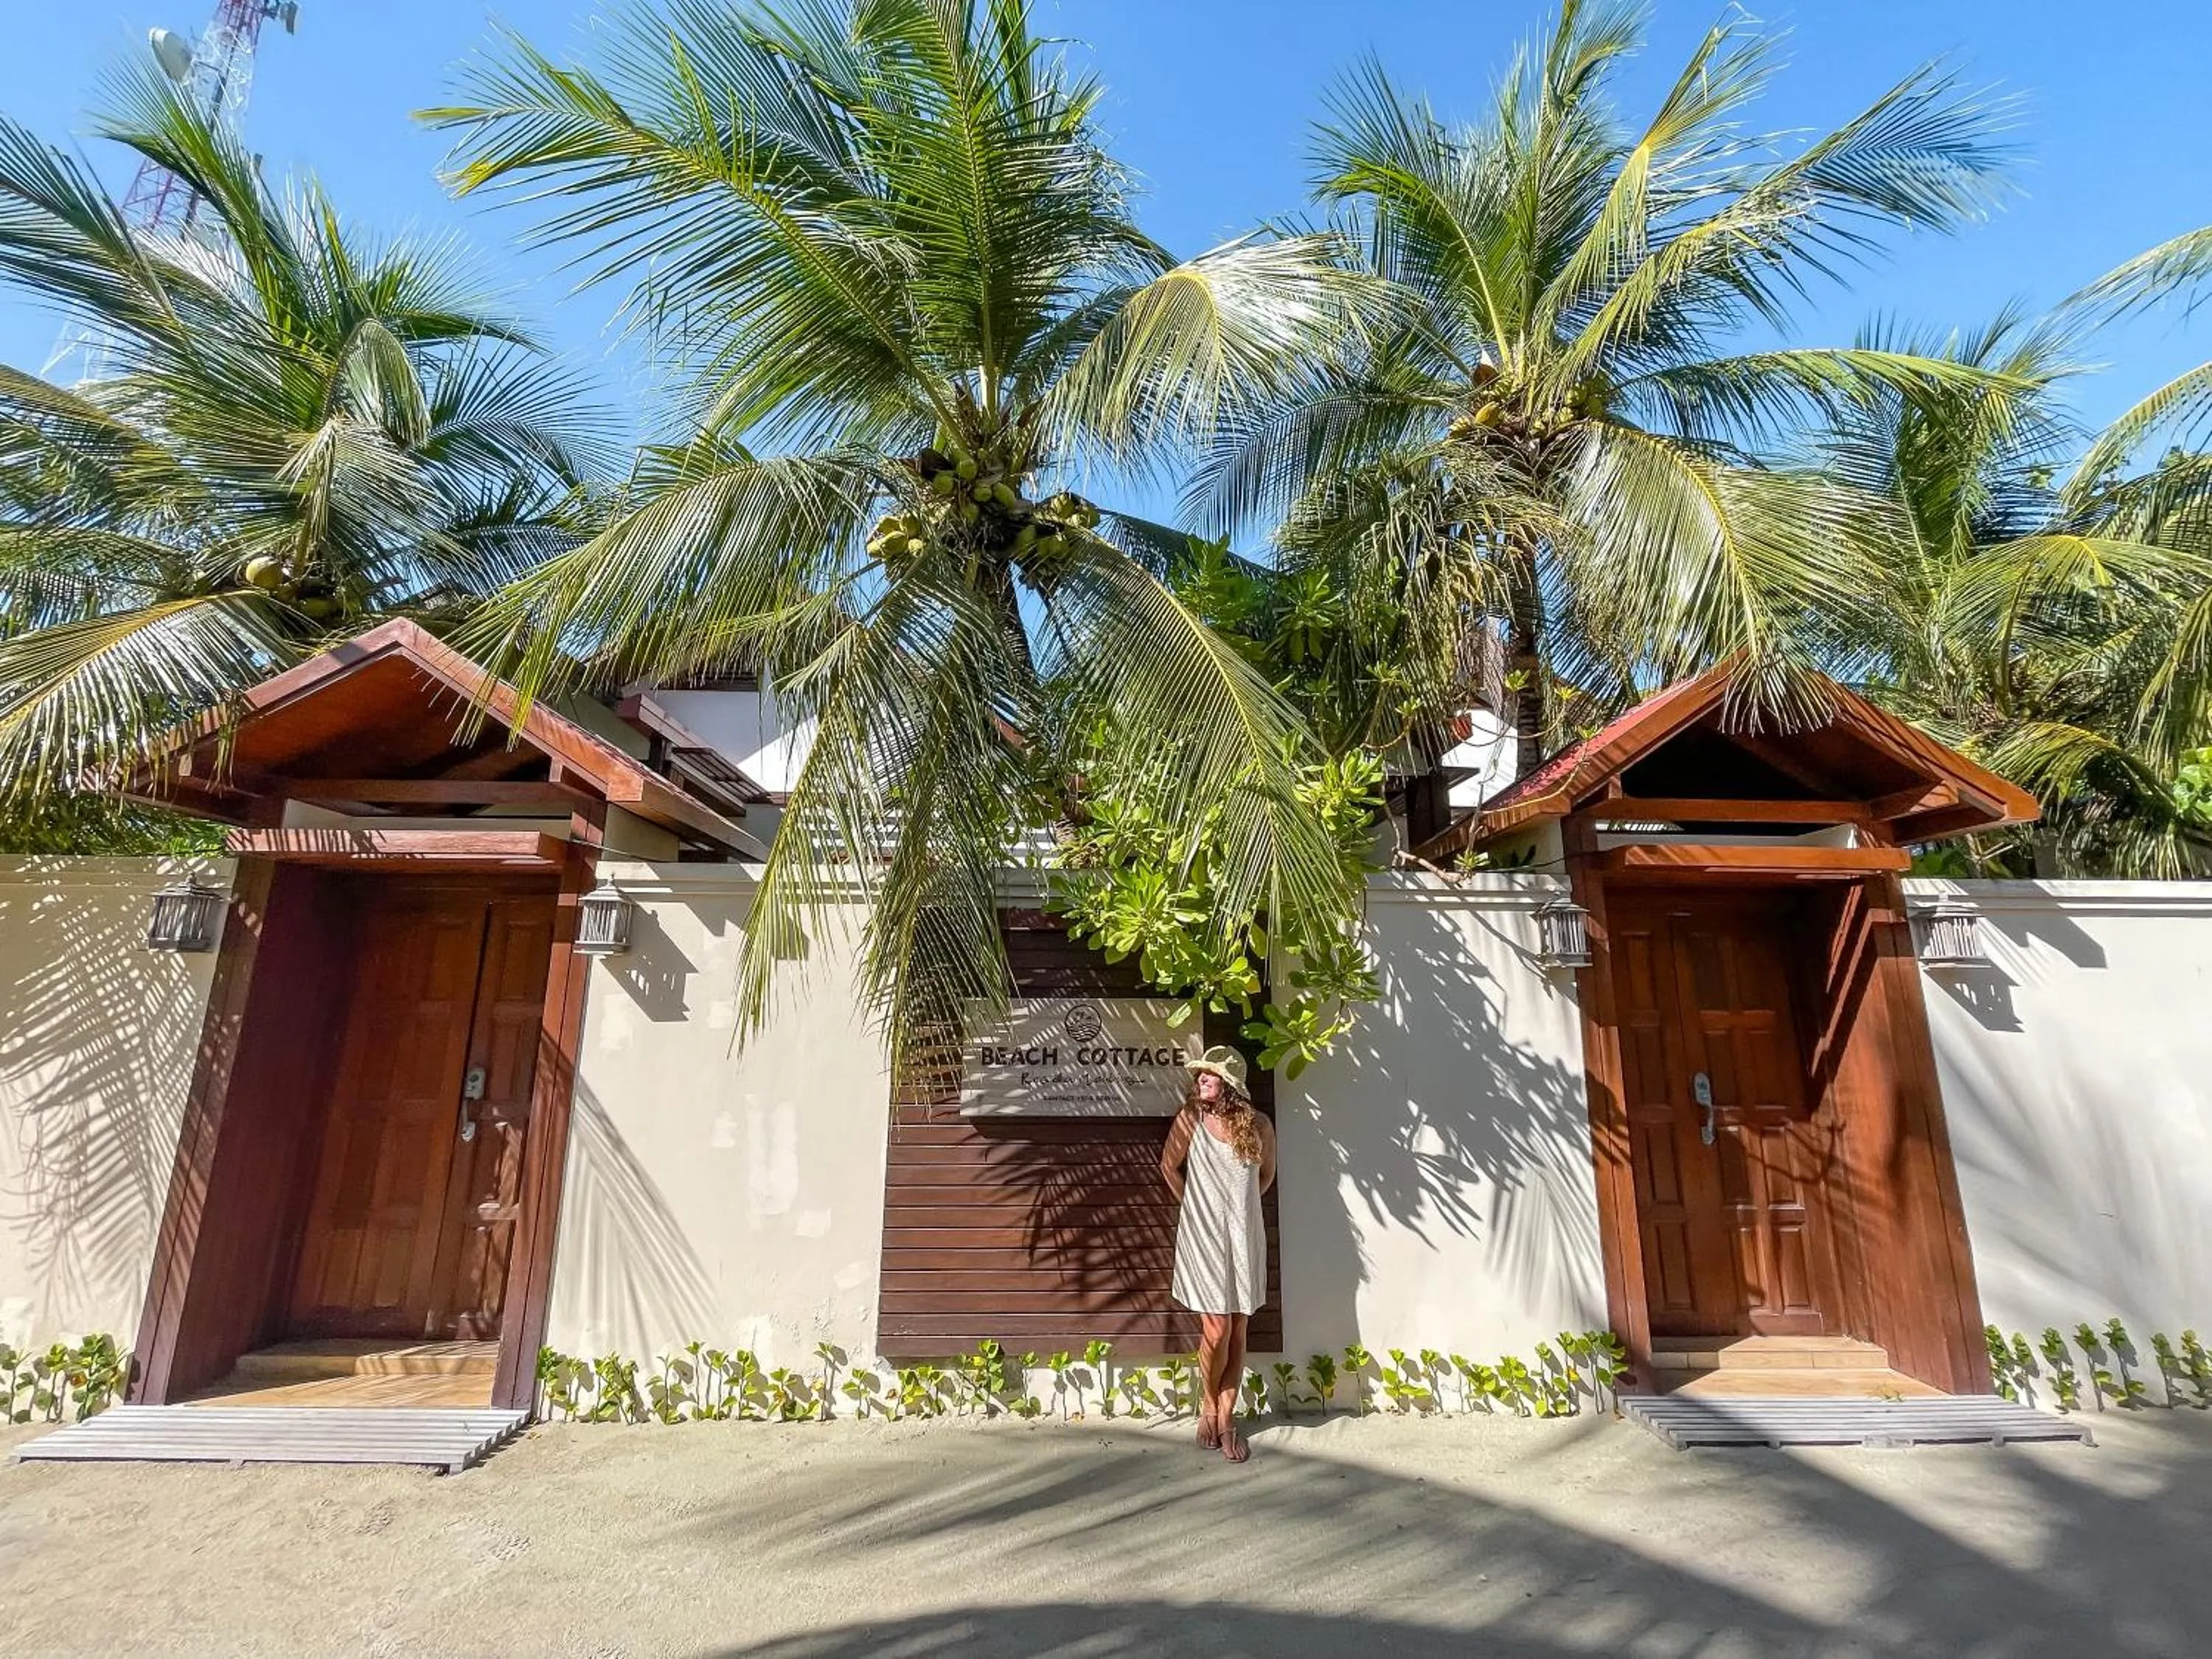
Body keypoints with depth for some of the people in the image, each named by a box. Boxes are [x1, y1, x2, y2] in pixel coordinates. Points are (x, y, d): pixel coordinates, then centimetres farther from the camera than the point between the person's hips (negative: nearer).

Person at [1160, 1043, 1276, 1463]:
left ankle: (1226, 1418, 23)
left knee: (1238, 1333, 7)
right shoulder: (1190, 1118, -9)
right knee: (1217, 1330, -2)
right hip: (1203, 1237, -2)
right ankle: (1208, 1408, 25)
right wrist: (1196, 1206, 8)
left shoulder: (1258, 1126, -5)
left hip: (1244, 1237, 2)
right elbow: (1169, 1166, 4)